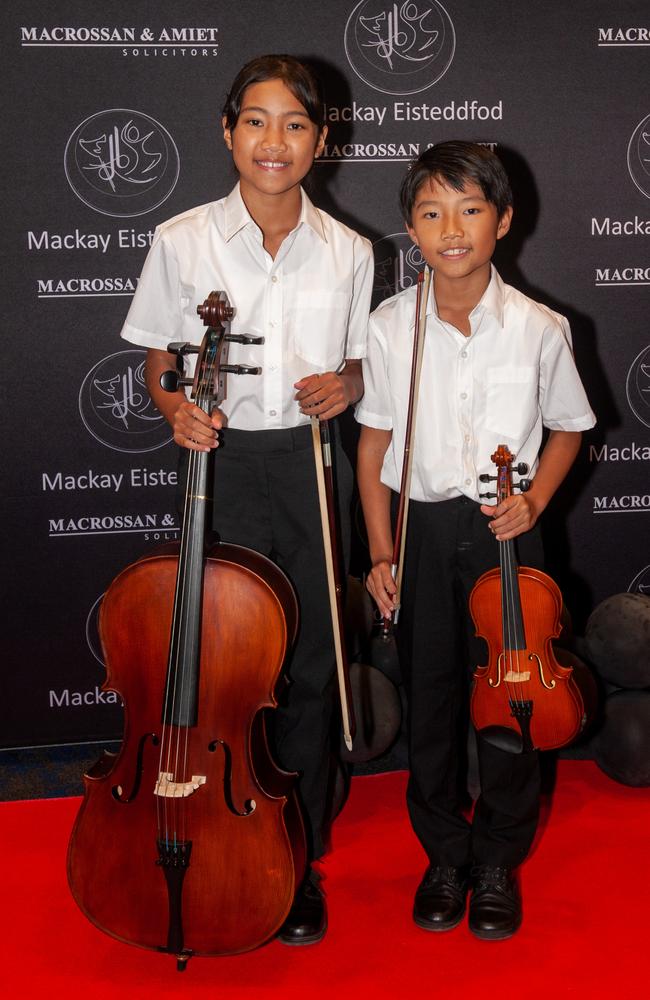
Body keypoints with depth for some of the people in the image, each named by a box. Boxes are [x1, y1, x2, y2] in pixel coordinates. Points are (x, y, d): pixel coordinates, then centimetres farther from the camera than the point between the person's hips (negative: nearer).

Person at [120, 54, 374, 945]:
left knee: (308, 668, 8)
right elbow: (159, 364, 6)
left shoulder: (348, 252, 3)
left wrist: (345, 384, -8)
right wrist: (177, 410, -14)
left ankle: (300, 859, 25)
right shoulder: (182, 242, -2)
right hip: (221, 467, -1)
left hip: (312, 470, 2)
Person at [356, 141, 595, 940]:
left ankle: (498, 860, 29)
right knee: (430, 699, 11)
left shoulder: (540, 328, -8)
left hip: (503, 531, -1)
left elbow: (568, 427, 8)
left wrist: (535, 500, -8)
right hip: (422, 528, 1)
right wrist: (380, 552, -2)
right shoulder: (390, 326, -5)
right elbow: (374, 442, 1)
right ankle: (445, 854, 31)